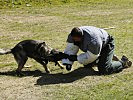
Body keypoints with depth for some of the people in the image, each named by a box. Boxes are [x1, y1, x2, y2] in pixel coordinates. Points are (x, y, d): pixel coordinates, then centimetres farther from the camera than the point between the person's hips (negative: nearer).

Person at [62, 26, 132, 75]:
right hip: (93, 47, 9)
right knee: (87, 65, 18)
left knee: (103, 70, -21)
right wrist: (68, 62, -22)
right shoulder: (73, 36, -20)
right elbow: (71, 48, -13)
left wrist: (76, 58, -28)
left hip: (106, 45, -8)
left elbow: (91, 56, -32)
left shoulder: (93, 41, -42)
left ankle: (123, 62, 0)